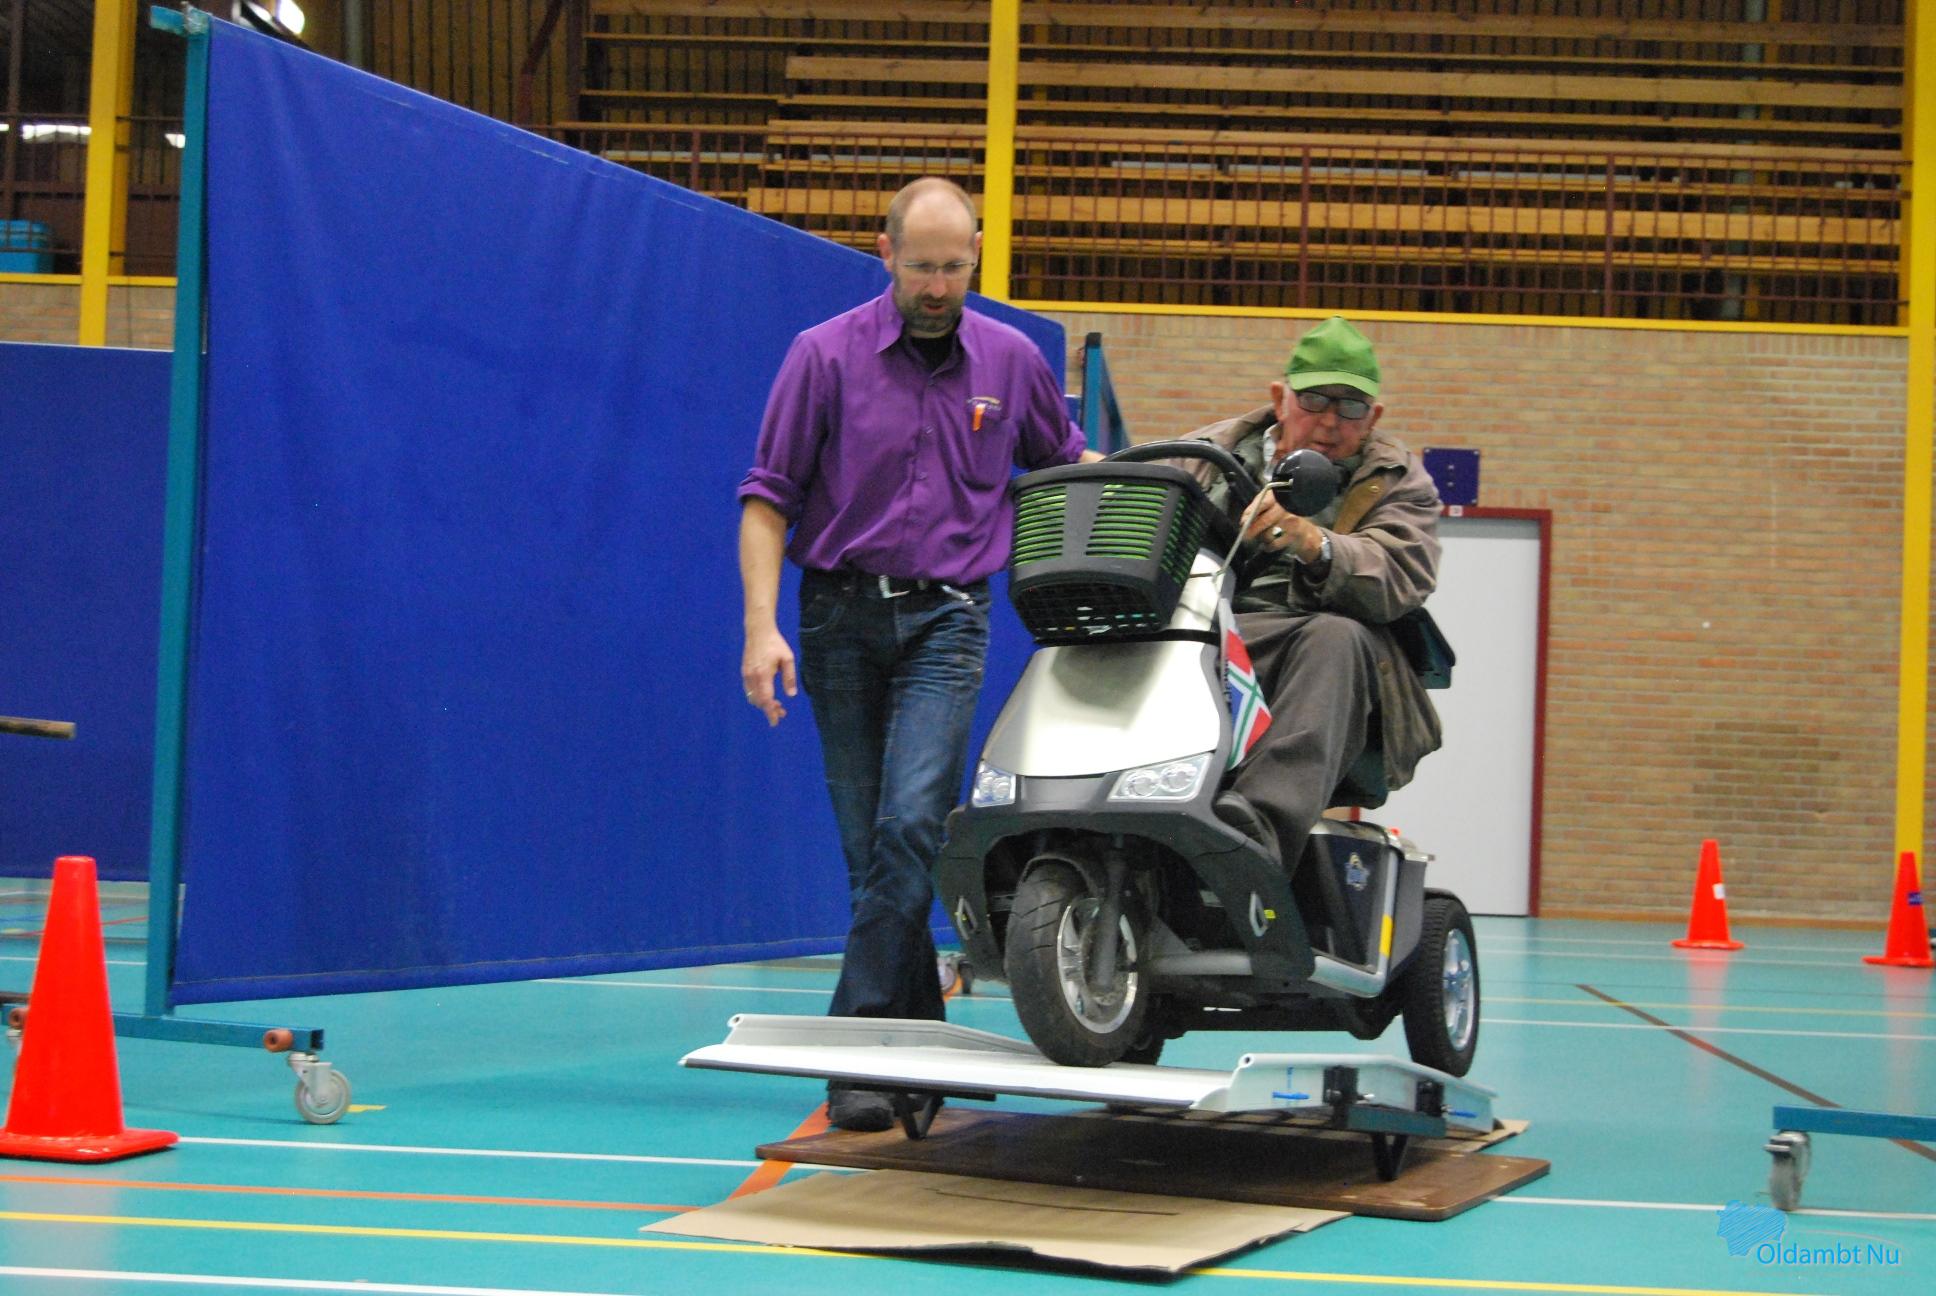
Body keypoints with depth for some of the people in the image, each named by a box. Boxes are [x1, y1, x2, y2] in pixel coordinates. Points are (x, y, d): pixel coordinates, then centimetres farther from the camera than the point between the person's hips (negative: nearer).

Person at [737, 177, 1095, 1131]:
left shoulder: (1012, 361, 7)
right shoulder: (825, 355, 0)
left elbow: (1065, 465, 25)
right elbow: (768, 496, -1)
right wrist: (761, 624, -10)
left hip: (946, 617, 0)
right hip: (841, 613, 0)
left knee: (911, 825, -16)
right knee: (867, 841, 3)